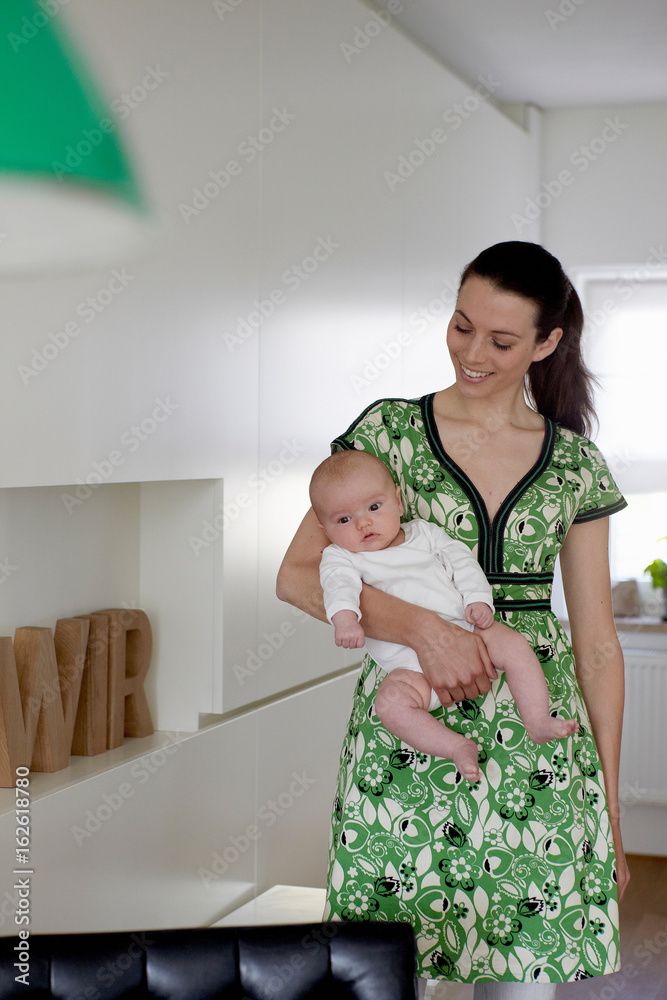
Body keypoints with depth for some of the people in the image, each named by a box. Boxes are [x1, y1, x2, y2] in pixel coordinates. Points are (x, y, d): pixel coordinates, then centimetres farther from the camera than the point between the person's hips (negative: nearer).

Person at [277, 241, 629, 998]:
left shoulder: (576, 463, 6)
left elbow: (596, 643, 8)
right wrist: (425, 629, -19)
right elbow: (297, 575, -5)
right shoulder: (390, 431, 2)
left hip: (535, 750, 2)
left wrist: (610, 806, 7)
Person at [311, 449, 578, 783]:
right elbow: (339, 584, -16)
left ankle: (537, 723, -9)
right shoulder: (340, 557, 5)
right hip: (411, 663, -3)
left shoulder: (424, 533, 16)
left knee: (515, 645, -17)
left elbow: (461, 561, 12)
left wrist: (478, 600, -6)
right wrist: (345, 617, -39)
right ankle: (458, 747, -23)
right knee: (390, 701, -31)